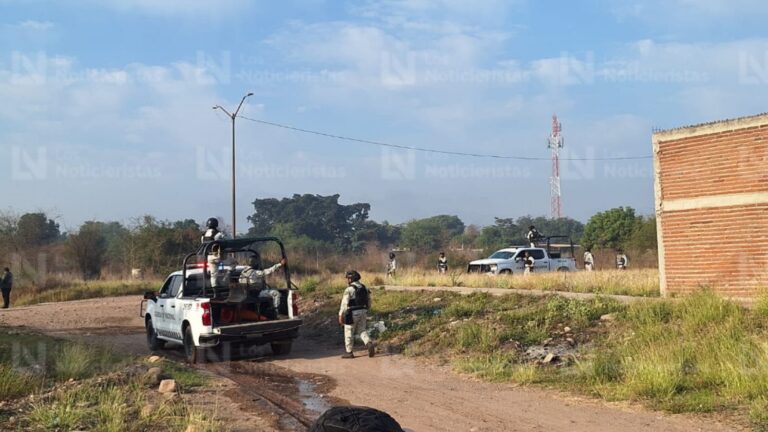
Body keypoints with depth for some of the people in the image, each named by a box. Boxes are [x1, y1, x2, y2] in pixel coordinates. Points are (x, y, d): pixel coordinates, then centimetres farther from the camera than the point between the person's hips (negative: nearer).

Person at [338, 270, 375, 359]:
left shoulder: (349, 289, -14)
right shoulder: (364, 288, 8)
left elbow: (344, 303, -16)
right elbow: (368, 302, 14)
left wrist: (340, 316, -11)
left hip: (352, 314, -6)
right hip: (362, 313, 6)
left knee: (349, 333, 8)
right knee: (362, 331, 14)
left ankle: (349, 352, 15)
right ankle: (369, 344, -11)